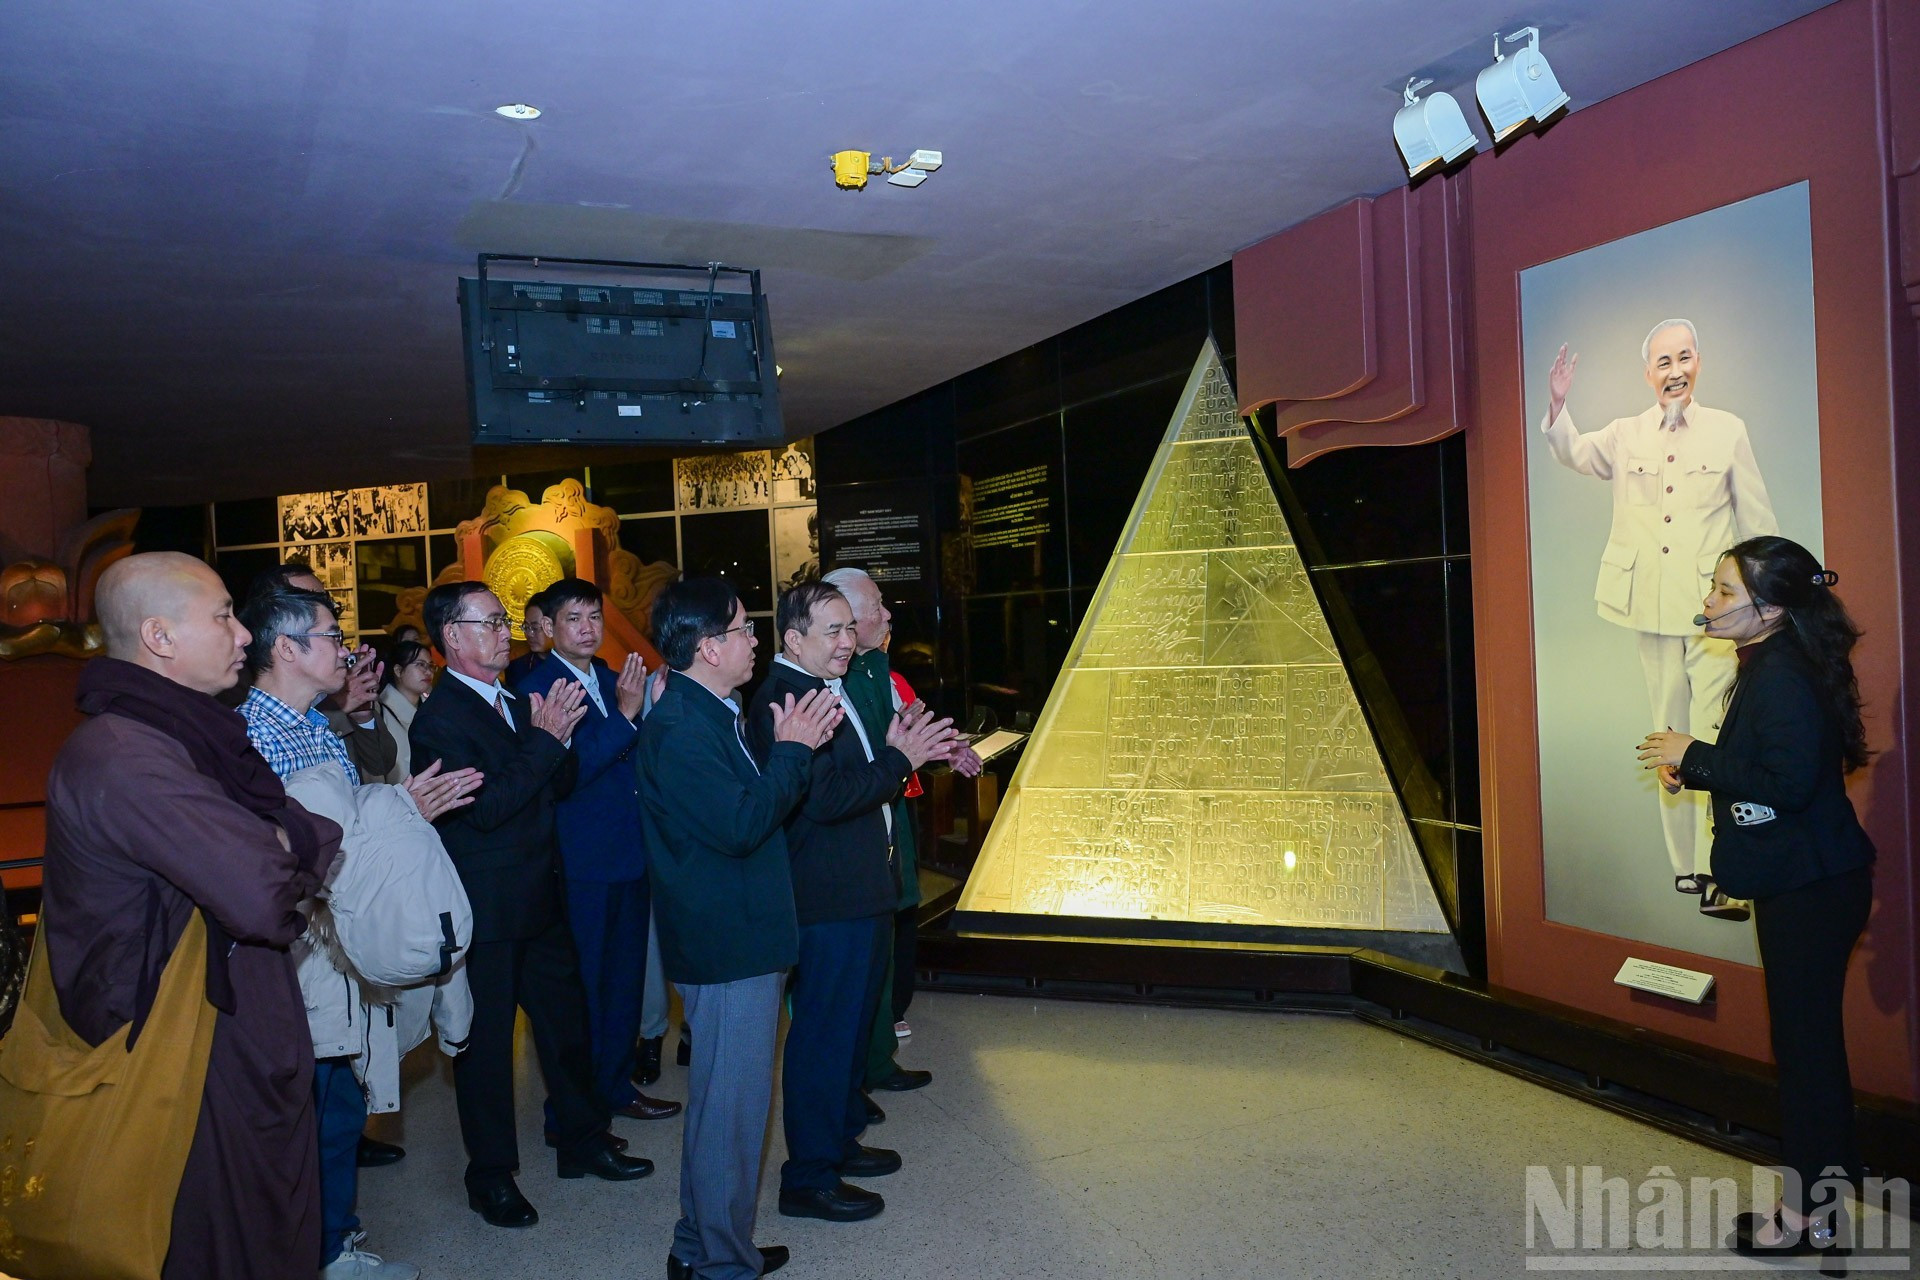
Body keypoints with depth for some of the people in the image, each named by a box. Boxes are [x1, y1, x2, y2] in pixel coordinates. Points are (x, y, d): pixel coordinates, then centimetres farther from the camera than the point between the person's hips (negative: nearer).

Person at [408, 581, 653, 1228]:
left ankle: (582, 1140, 32)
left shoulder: (516, 704, 10)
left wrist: (559, 735, -9)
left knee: (567, 1020, 16)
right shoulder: (438, 719, -15)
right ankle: (491, 1175, 22)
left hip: (540, 899, 8)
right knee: (486, 1040, 6)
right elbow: (485, 808, -23)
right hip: (485, 910, -8)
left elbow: (559, 785, 10)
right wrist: (545, 737, -22)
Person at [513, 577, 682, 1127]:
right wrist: (625, 715, -27)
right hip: (582, 861, -7)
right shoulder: (536, 687, -12)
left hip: (630, 854, 7)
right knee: (581, 985, 3)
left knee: (626, 978, 18)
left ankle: (617, 1085, 34)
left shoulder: (613, 680, 10)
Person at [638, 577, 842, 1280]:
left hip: (738, 937, 11)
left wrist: (794, 748, 5)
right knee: (732, 1104, 1)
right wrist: (792, 749, -18)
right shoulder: (679, 728, -21)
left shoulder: (710, 715, 11)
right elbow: (739, 825, -27)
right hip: (727, 946, -11)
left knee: (721, 1100, 21)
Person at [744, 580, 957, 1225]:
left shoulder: (829, 689, 14)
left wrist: (894, 751, 1)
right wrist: (899, 760, -20)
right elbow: (822, 798, -27)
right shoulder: (783, 699, -20)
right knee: (824, 1033, 0)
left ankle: (841, 1140, 38)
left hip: (862, 891, 11)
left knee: (851, 1022, 21)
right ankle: (808, 1178, 14)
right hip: (829, 900, -11)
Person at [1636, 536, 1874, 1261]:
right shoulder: (1768, 667, 11)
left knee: (1807, 1042, -1)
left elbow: (1788, 781, -27)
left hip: (1812, 888, -10)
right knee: (1807, 1039, 17)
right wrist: (1692, 770, 3)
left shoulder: (1784, 677, -20)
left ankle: (1808, 1215, 11)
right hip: (1795, 882, 10)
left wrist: (1694, 757, -18)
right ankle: (1822, 1188, 29)